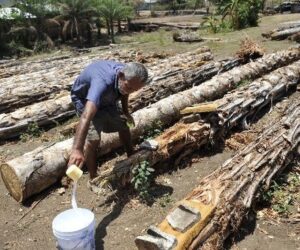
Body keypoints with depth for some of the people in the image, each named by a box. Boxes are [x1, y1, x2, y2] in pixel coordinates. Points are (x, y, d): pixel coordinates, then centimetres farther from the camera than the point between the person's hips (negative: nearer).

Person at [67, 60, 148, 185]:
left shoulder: (127, 74, -25)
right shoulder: (103, 82, -48)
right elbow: (87, 116, -60)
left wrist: (125, 111, 3)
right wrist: (77, 149, -68)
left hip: (107, 98, 7)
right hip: (85, 98, -6)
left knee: (123, 126, 13)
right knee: (93, 138, -21)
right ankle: (93, 178, -2)